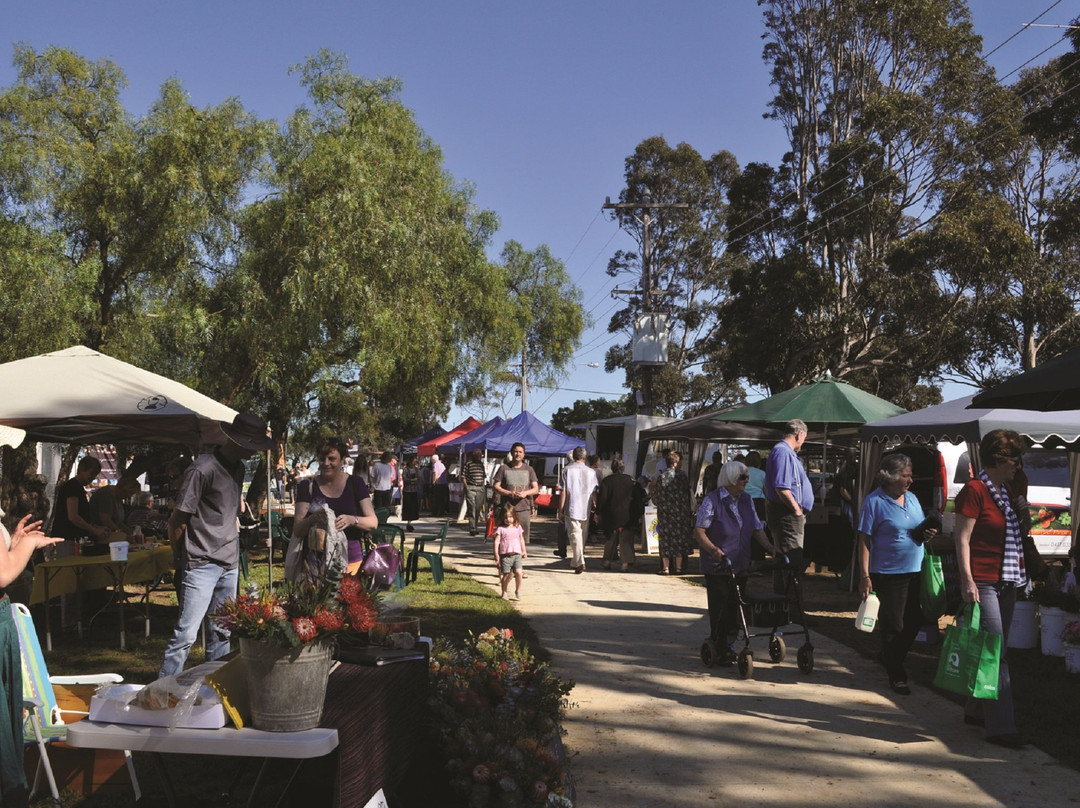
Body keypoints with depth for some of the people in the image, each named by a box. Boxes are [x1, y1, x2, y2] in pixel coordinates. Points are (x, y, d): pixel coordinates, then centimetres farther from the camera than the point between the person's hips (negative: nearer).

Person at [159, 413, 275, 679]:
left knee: (221, 632, 14)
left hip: (229, 564, 8)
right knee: (186, 633, -8)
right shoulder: (203, 469, -16)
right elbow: (178, 519, -11)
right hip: (203, 565, -8)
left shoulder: (238, 467, 11)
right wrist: (183, 554, -1)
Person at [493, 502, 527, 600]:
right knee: (507, 574, -1)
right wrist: (496, 554, -10)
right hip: (505, 555, -2)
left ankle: (518, 590, 7)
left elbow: (521, 539, 20)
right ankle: (504, 593, 16)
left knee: (518, 572, -12)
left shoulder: (518, 527, 10)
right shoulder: (501, 529, -1)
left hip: (517, 554, 2)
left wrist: (524, 551, 20)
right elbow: (497, 541, -4)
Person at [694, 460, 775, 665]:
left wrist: (770, 547, -2)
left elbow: (757, 528, 13)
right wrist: (713, 549, -29)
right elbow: (699, 531, -14)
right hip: (717, 567, -6)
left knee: (735, 608, 11)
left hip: (740, 566, 6)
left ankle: (729, 646, 25)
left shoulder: (746, 500, 8)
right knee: (719, 609, 0)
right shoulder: (712, 500, -11)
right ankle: (718, 650, 13)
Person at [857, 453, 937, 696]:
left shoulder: (912, 498, 10)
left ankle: (892, 661, 34)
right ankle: (896, 676, 14)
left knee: (914, 622, 12)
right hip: (888, 573, -7)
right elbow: (864, 540, -10)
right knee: (893, 626, 1)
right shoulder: (874, 501, -9)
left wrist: (928, 534, -3)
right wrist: (865, 575, -16)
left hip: (915, 572, 7)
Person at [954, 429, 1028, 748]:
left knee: (997, 651, 13)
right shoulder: (974, 490, -11)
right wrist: (967, 580, -20)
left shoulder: (1007, 490, 15)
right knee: (995, 652, -9)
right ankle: (1001, 726, -7)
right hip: (982, 582, -9)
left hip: (1006, 581, 9)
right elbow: (962, 538, -15)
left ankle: (976, 710, 26)